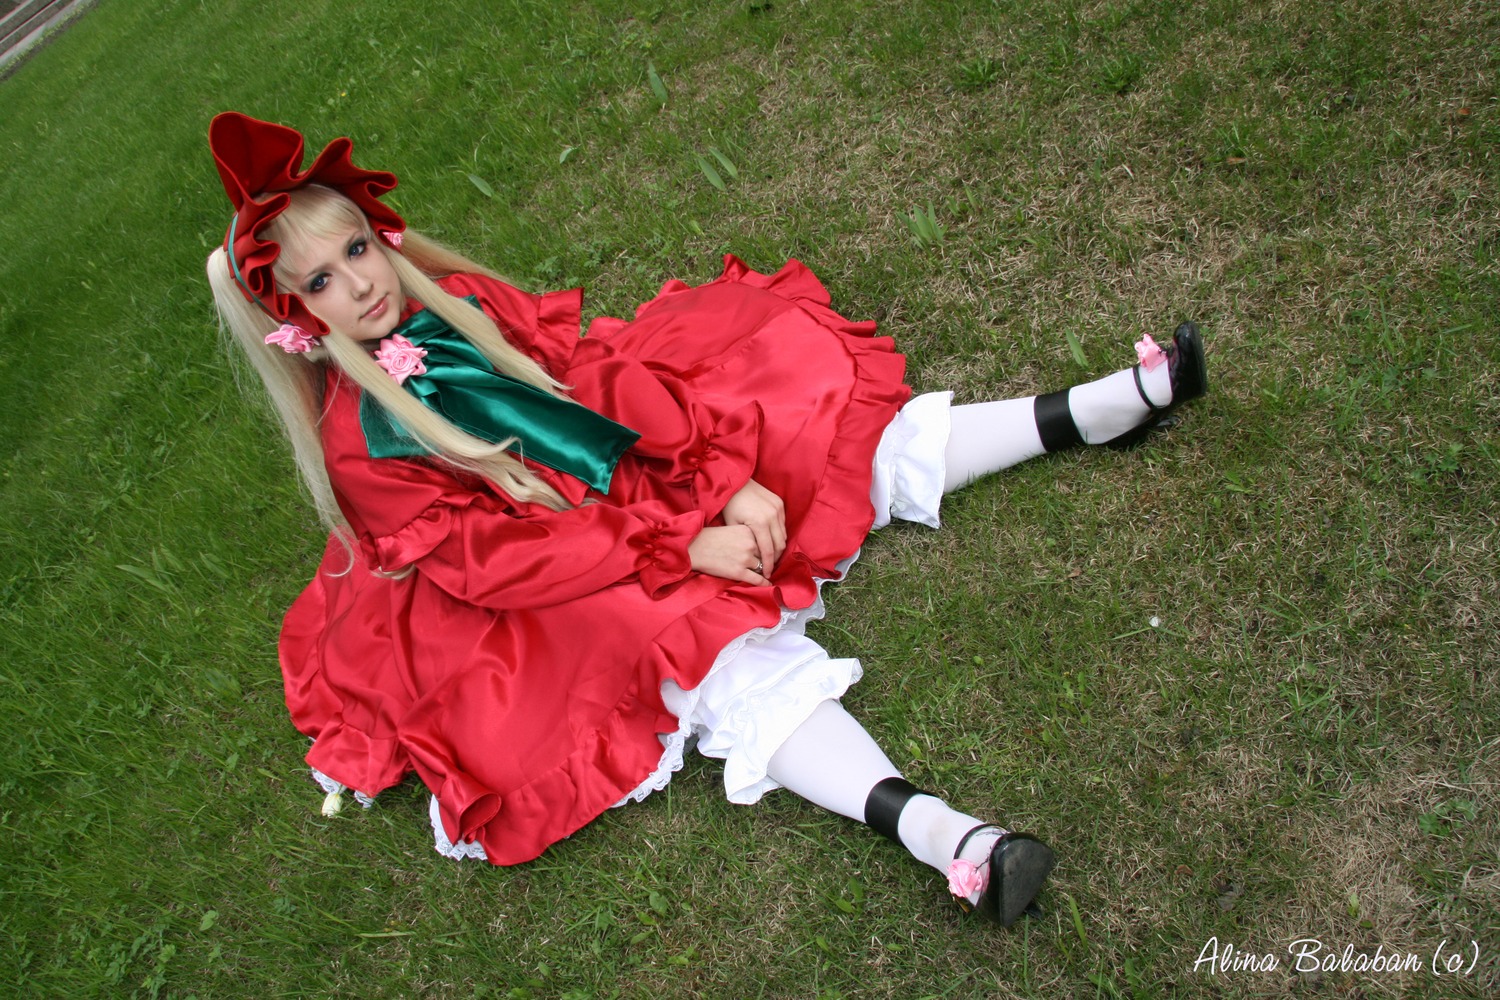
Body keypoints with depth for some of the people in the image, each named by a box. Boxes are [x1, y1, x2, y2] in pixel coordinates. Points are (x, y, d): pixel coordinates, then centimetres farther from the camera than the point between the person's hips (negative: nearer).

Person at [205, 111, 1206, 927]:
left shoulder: (460, 300, 2)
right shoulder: (359, 445, -12)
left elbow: (603, 373, -2)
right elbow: (497, 563, -17)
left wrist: (730, 480, -16)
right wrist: (683, 547, -24)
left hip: (655, 474, 6)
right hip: (569, 593, -5)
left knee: (848, 435, -7)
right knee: (723, 658, -32)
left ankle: (1108, 405, -7)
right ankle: (934, 832, -49)